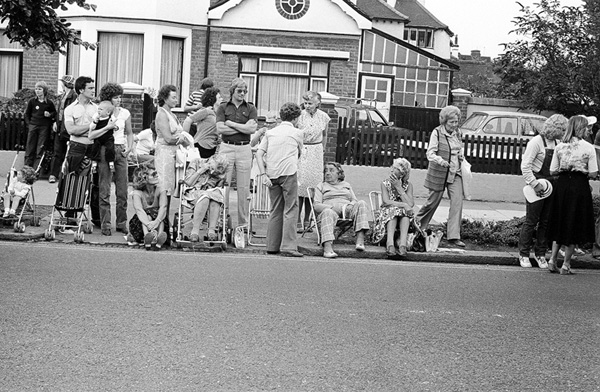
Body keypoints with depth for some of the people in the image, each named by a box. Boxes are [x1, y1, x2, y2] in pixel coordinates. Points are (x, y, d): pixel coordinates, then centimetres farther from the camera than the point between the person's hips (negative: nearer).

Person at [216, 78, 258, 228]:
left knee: (244, 187, 3)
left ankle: (243, 222, 9)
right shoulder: (223, 107, 6)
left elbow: (252, 129, -6)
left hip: (244, 149, 1)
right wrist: (243, 128, -7)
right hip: (226, 148, -1)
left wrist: (231, 123, -5)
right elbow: (220, 129, -6)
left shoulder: (250, 108, 8)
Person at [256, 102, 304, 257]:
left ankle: (272, 246, 12)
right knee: (290, 210, -2)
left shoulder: (270, 132, 15)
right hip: (289, 173, -4)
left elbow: (259, 153, 4)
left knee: (275, 210, 12)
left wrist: (263, 174, -1)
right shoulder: (297, 133, 8)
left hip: (272, 174, 4)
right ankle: (288, 246, -9)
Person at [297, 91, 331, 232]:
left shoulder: (323, 117, 2)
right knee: (299, 186, -10)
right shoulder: (300, 115, -7)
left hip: (316, 153, 3)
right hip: (300, 151, -3)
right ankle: (298, 221, -8)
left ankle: (307, 220, 12)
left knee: (312, 185, 3)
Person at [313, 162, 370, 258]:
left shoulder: (346, 185, 33)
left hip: (347, 210, 3)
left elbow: (355, 201, 20)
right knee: (328, 213, -40)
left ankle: (360, 240, -40)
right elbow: (317, 206, 8)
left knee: (361, 203, -28)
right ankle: (327, 248, -60)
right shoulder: (321, 186, 25)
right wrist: (332, 207, -11)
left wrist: (351, 205, -6)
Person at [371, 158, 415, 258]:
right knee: (394, 210, -34)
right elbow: (386, 202, -15)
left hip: (403, 218, 1)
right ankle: (390, 243, -54)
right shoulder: (385, 183, 0)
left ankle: (402, 244, -50)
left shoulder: (408, 185, 2)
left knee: (405, 212, -31)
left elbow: (410, 204, -13)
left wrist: (399, 188, -14)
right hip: (386, 215, -1)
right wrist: (404, 205, -27)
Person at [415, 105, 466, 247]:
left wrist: (461, 157, 11)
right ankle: (418, 223, 37)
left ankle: (454, 236, -11)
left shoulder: (457, 133, 8)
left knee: (457, 202, -10)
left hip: (455, 173, 4)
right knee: (433, 201, 8)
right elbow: (430, 153, -16)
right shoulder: (437, 133, -10)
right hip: (438, 173, -4)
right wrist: (440, 160, -33)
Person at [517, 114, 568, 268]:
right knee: (531, 221, -1)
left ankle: (540, 254, 16)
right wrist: (535, 184, -19)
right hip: (537, 184, -6)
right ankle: (524, 254, 7)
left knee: (546, 221, 8)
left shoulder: (557, 143, 11)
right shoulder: (536, 142, -10)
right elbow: (525, 166, -14)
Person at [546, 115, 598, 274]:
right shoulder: (588, 148, -8)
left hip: (562, 185, 4)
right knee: (574, 225, 7)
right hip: (580, 187, -4)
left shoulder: (559, 147, 2)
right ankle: (566, 265, 9)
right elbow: (593, 173, -8)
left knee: (560, 224, 17)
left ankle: (552, 260, 10)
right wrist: (582, 171, 11)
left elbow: (552, 171, 3)